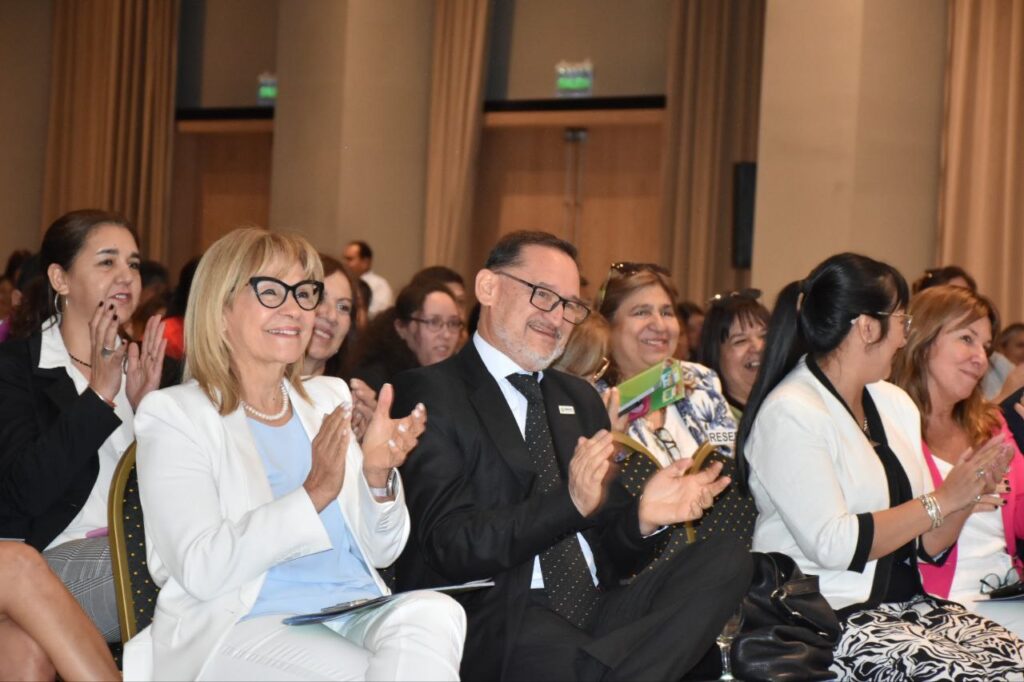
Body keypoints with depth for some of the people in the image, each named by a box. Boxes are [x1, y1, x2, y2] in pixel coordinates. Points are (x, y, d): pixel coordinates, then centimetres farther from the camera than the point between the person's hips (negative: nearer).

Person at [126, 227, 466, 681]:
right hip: (246, 624, -5)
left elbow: (380, 552, 15)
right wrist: (313, 494, -19)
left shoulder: (329, 399, 18)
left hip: (359, 614, 5)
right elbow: (200, 569, -12)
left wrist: (377, 477, -6)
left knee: (434, 612, -30)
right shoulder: (174, 415, 2)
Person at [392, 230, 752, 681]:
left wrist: (643, 516, -4)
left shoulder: (581, 399, 24)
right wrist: (570, 503, -22)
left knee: (725, 559, -19)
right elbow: (450, 544, -10)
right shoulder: (429, 394, 2)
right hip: (492, 623, -8)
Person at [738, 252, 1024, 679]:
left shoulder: (895, 404, 14)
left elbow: (924, 547, 15)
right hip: (827, 616, -7)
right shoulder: (789, 414, -10)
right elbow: (831, 545, -20)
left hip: (907, 605, 8)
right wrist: (942, 500, -12)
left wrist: (968, 494, -4)